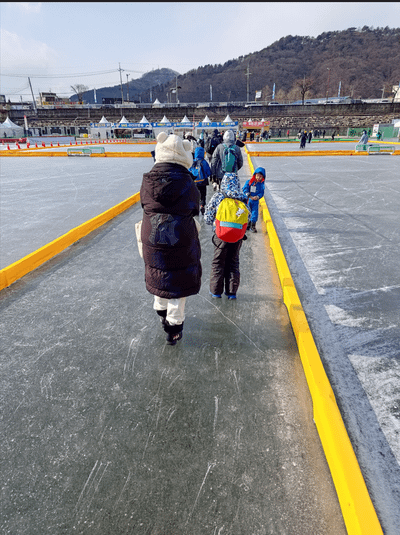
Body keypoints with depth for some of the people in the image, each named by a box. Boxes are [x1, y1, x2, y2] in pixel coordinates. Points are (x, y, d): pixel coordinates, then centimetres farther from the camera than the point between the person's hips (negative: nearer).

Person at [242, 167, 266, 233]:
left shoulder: (261, 184, 2)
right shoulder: (249, 181, -1)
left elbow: (261, 193, -1)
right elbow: (245, 189, -7)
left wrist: (257, 197, -22)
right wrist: (249, 196, -20)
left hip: (255, 201, 0)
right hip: (247, 200, 0)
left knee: (254, 213, -1)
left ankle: (253, 226, 9)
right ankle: (247, 225, 23)